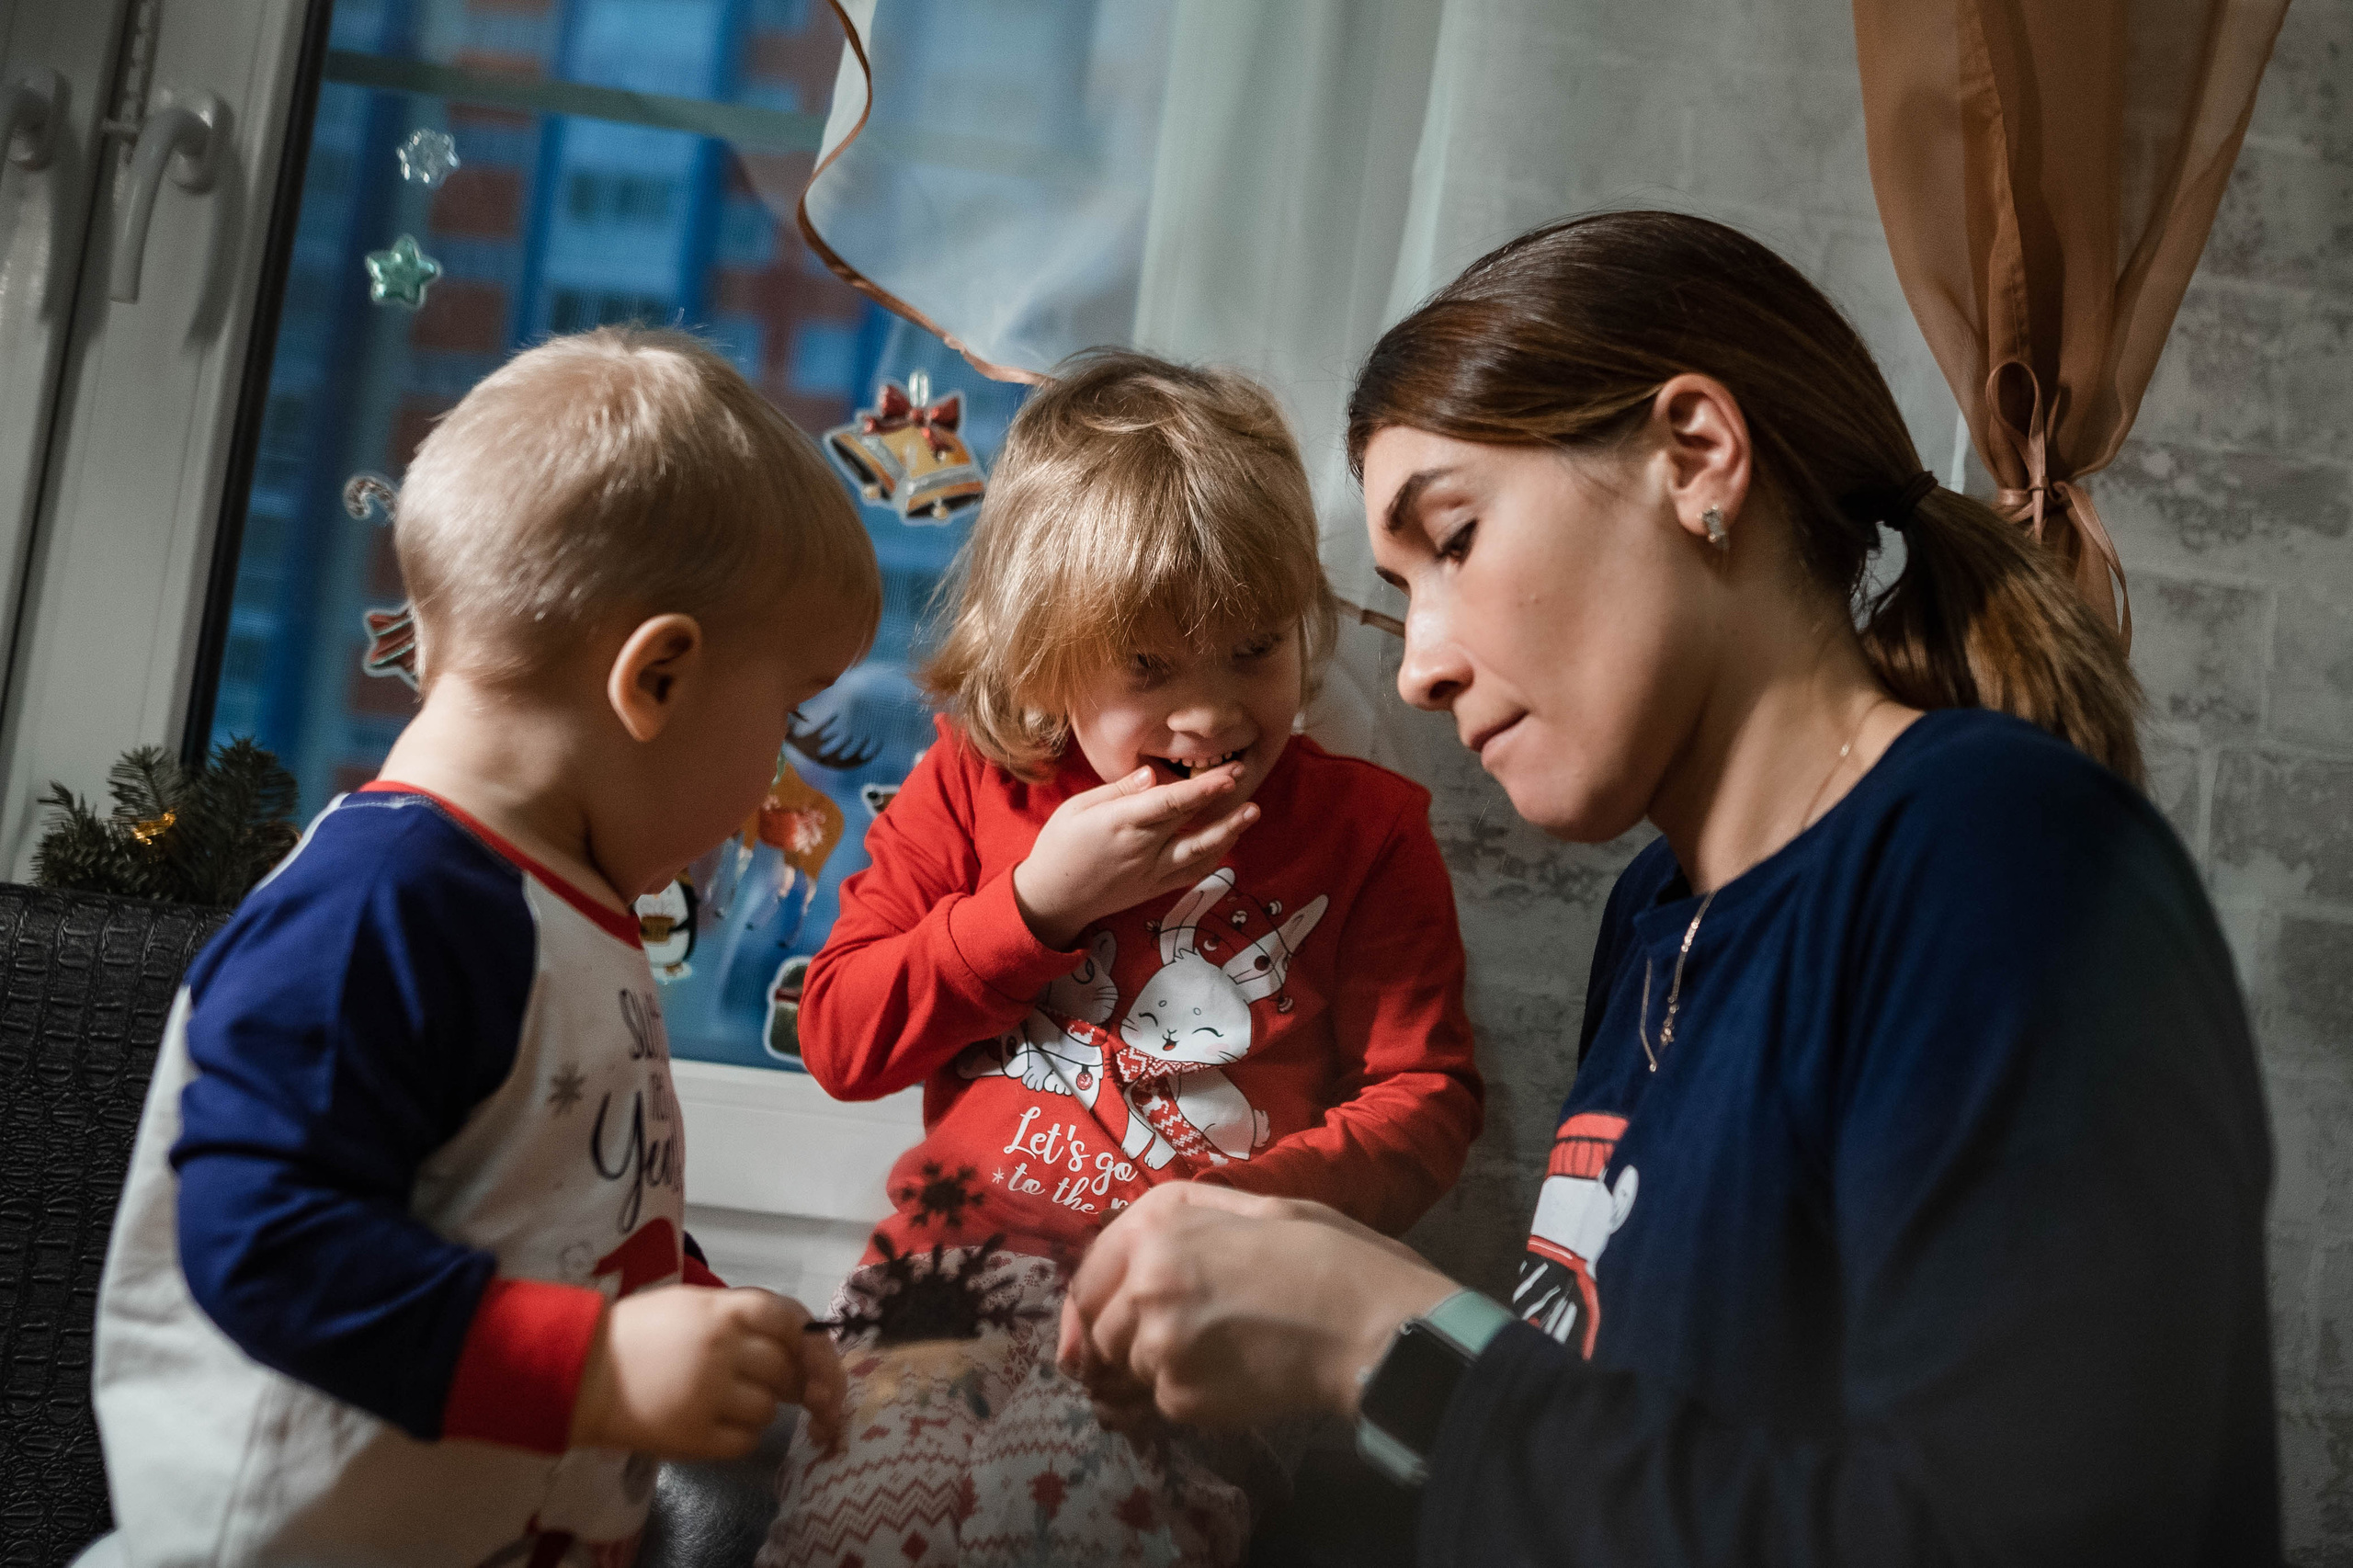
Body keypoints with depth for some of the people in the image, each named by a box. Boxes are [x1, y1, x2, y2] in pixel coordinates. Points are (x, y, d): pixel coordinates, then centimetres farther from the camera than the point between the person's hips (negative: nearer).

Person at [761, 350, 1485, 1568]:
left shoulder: (1364, 828, 7)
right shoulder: (971, 786, 11)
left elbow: (1424, 1100, 5)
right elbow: (837, 1039, 6)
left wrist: (1249, 1206, -14)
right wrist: (1039, 901, -5)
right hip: (966, 1255, 2)